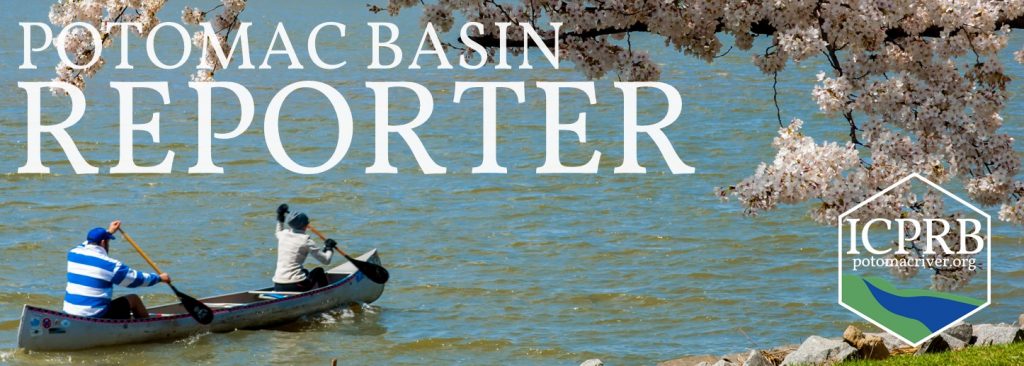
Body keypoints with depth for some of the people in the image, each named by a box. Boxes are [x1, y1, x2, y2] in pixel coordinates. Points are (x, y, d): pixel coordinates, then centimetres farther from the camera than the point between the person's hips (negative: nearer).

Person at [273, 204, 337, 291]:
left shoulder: (283, 235, 7)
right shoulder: (306, 241, -9)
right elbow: (326, 260, -5)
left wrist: (280, 219, 44)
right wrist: (329, 248, 13)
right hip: (296, 287, -6)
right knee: (319, 271, 24)